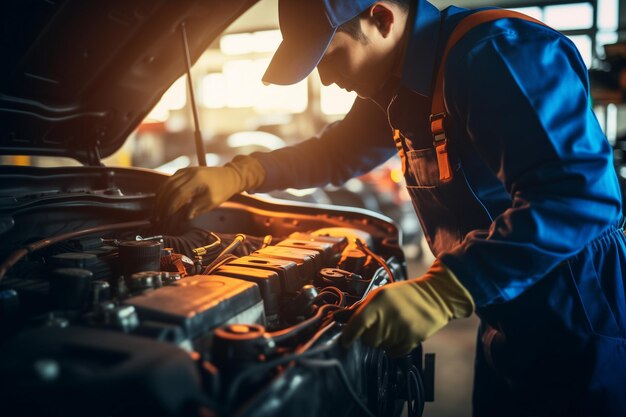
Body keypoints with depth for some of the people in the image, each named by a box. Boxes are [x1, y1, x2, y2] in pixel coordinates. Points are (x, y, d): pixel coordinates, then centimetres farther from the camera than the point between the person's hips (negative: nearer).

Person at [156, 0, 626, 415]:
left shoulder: (500, 55, -24)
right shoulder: (401, 86, 6)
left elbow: (583, 196, -33)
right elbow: (334, 153, 15)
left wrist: (442, 293, -38)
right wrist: (236, 175, 2)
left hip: (574, 323, -8)